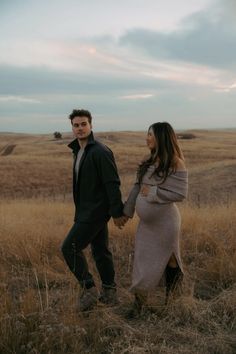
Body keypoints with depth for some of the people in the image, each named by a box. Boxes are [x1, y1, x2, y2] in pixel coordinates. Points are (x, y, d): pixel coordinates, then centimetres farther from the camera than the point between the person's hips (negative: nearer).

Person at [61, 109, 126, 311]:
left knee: (70, 247, -7)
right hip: (87, 210, 9)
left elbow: (113, 184, -18)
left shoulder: (101, 152, -17)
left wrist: (117, 212, -18)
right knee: (100, 251, 14)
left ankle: (89, 289, 5)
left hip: (96, 211, -9)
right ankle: (109, 293, 26)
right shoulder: (78, 151, 12)